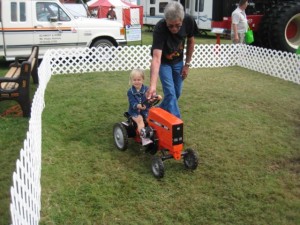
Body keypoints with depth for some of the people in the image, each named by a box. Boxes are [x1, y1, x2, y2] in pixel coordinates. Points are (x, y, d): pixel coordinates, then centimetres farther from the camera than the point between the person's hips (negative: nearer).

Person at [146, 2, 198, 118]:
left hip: (178, 61, 4)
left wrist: (187, 64, -4)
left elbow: (190, 42, -5)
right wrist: (153, 86, -58)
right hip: (163, 62, -4)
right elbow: (156, 58, -48)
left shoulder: (189, 21, -26)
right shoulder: (159, 29, -38)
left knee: (177, 93, 9)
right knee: (170, 93, -15)